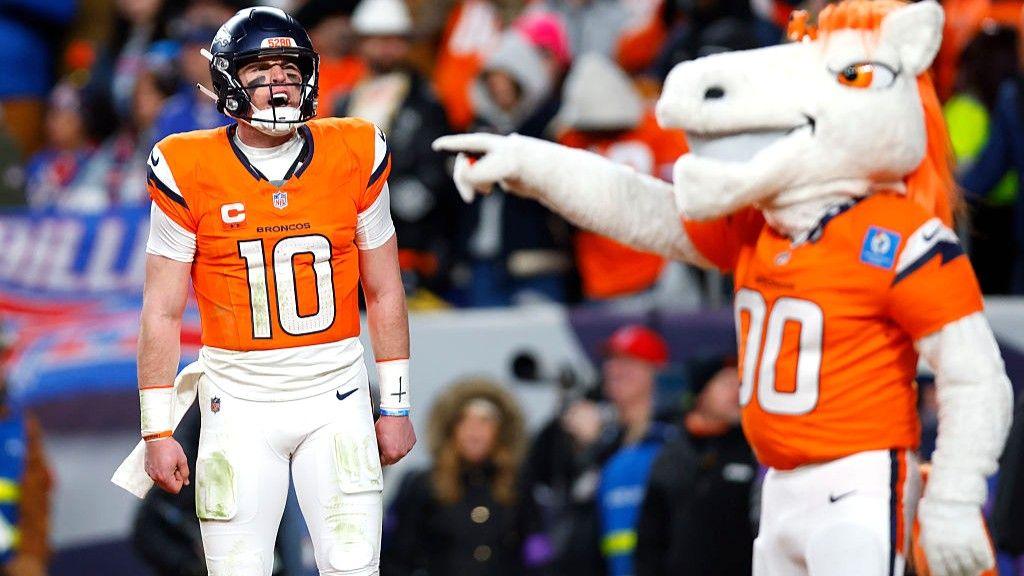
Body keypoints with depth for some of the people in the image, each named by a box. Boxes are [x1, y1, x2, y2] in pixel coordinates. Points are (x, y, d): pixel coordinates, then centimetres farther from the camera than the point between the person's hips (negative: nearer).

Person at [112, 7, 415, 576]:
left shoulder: (354, 158, 0)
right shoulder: (189, 173, -6)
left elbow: (384, 294, 9)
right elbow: (162, 313, 0)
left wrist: (395, 406, 10)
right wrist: (157, 431, -1)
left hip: (335, 399, 1)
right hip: (240, 402, -1)